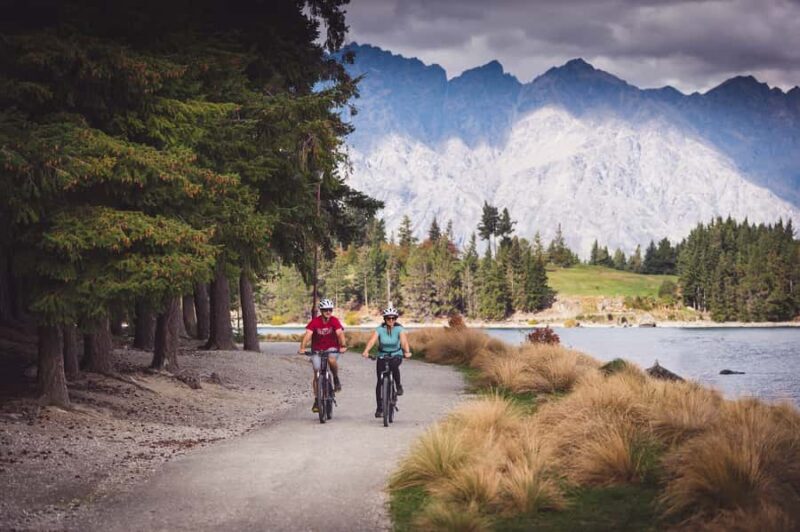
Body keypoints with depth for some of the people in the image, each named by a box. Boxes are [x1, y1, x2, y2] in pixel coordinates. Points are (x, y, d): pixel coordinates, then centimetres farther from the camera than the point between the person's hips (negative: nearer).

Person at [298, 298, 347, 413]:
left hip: (332, 348, -1)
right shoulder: (315, 321, -16)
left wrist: (343, 346, -44)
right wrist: (302, 348, -42)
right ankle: (316, 400, 6)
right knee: (317, 373, -5)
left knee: (332, 360, -34)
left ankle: (336, 378, -5)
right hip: (317, 349, 1)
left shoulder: (334, 321, -14)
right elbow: (308, 334, -27)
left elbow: (340, 333, -27)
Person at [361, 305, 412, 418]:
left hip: (396, 355, -1)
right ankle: (379, 408, 3)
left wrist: (407, 352, -48)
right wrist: (366, 351, -45)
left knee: (394, 365, -37)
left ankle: (399, 386, -12)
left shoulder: (399, 329, -13)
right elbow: (372, 340, -27)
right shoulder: (380, 329, -12)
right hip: (382, 356, 1)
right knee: (380, 381, -7)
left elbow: (404, 341, -29)